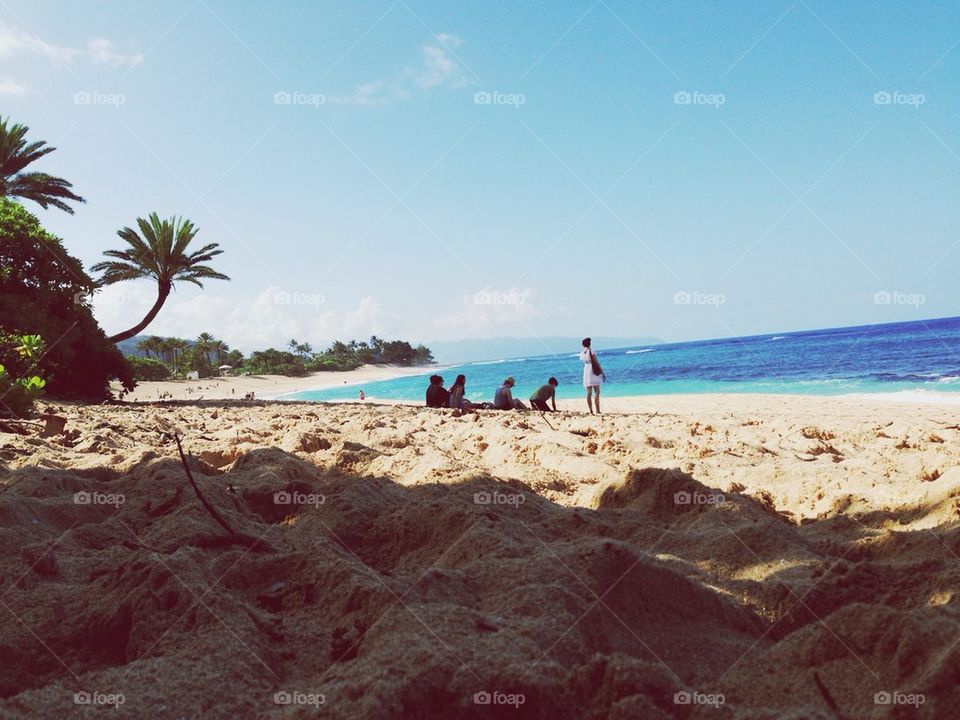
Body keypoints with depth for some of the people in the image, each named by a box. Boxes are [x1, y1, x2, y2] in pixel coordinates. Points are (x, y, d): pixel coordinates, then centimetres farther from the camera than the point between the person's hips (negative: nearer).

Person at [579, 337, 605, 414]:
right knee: (597, 392, -2)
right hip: (594, 373, -5)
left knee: (589, 393, 5)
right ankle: (598, 411, -6)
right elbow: (597, 363, -10)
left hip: (586, 373, 5)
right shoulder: (591, 352, -12)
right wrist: (603, 373, -4)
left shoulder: (581, 353, 4)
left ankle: (591, 411, 3)